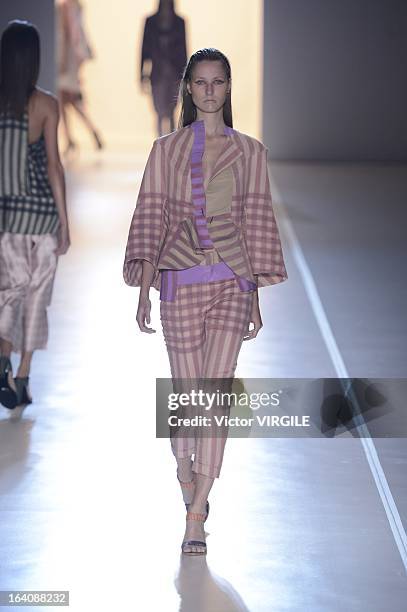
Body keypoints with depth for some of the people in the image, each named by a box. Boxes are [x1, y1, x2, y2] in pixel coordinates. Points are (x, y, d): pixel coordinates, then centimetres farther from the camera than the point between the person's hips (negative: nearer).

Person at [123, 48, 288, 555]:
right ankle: (185, 470, 37)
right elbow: (150, 222, 3)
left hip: (232, 281, 0)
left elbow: (256, 223, 9)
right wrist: (143, 293, -5)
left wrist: (257, 299, 8)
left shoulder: (250, 151, 8)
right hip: (180, 281, 0)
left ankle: (195, 520, -9)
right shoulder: (166, 150, 6)